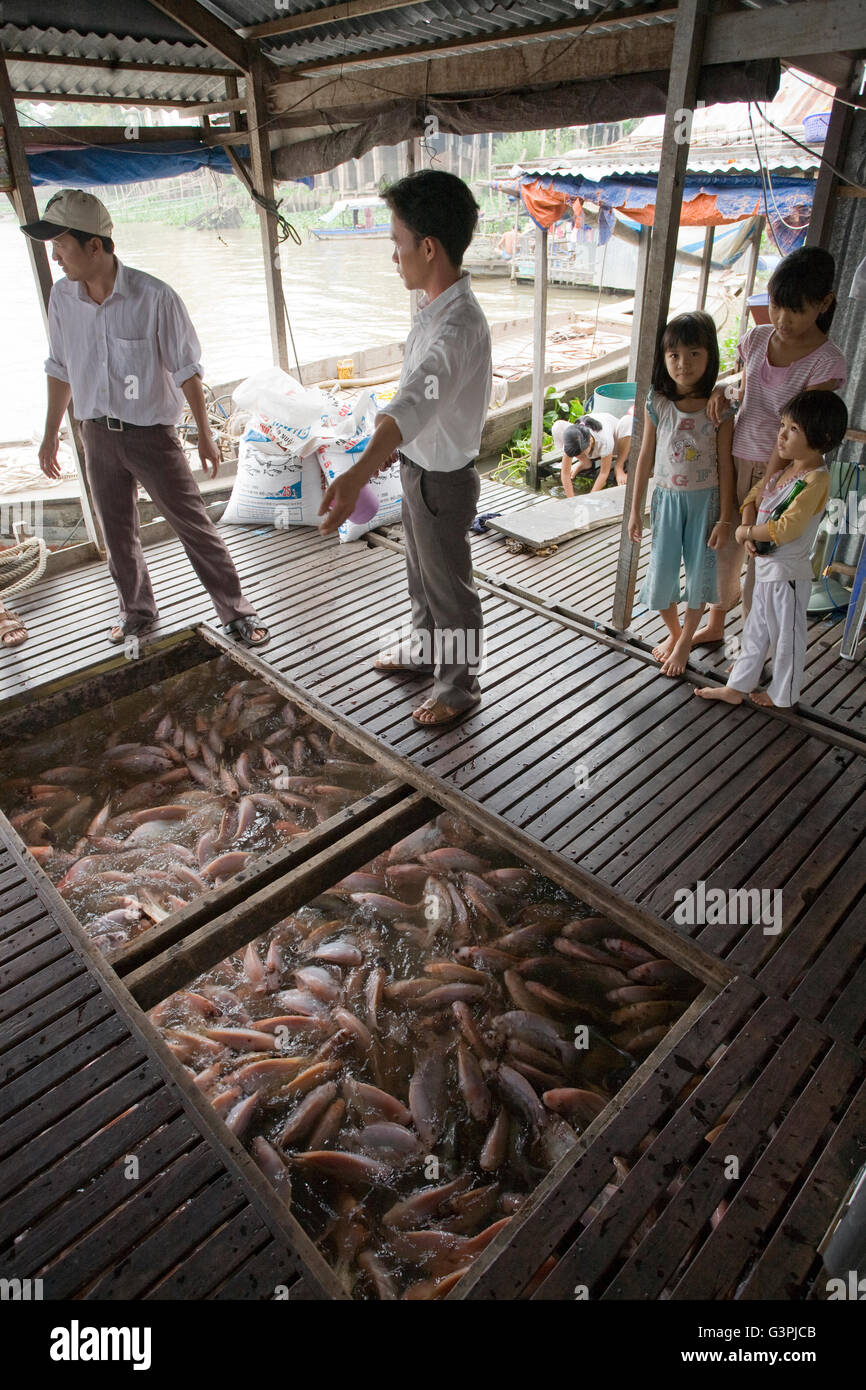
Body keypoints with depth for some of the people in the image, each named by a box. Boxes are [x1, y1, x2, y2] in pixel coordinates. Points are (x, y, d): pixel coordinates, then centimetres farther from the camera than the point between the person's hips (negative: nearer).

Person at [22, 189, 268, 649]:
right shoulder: (62, 297, 0)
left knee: (194, 525, -1)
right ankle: (137, 611, 34)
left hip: (151, 433, -5)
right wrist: (50, 435, 13)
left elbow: (186, 369, -8)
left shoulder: (154, 297, -15)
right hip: (98, 435, 5)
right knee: (117, 533, 14)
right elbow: (60, 369, 10)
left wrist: (204, 433, -4)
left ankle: (237, 613, 10)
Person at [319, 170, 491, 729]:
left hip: (443, 479, -9)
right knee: (422, 572, 26)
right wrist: (385, 457, 23)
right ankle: (425, 648, 49)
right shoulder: (441, 306, 2)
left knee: (449, 586, 8)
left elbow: (414, 404, -49)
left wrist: (357, 474, -63)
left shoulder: (459, 327, -30)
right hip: (419, 466, 9)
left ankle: (461, 684, 29)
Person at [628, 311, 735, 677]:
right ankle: (673, 631, 34)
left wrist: (724, 518, -7)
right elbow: (645, 457, 0)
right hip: (667, 497, 2)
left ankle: (685, 642, 28)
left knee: (699, 571, 8)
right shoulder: (657, 403, -7)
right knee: (662, 570, 7)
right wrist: (635, 509, 2)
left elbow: (725, 465, -7)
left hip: (705, 499, -1)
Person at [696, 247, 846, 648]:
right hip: (736, 456, 5)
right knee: (724, 544, 16)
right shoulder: (756, 338, 0)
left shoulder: (827, 363, -15)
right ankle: (715, 625, 39)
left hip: (778, 468, -5)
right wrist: (721, 389, -6)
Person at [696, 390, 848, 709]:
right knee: (756, 631, 18)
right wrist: (747, 528, -8)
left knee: (786, 636, 9)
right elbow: (754, 497, 12)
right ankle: (737, 687, 31)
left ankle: (782, 697, 27)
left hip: (787, 574, -9)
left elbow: (787, 527, -29)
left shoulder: (815, 480, -22)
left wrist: (747, 532, -15)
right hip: (766, 566, 9)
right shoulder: (785, 468, 4)